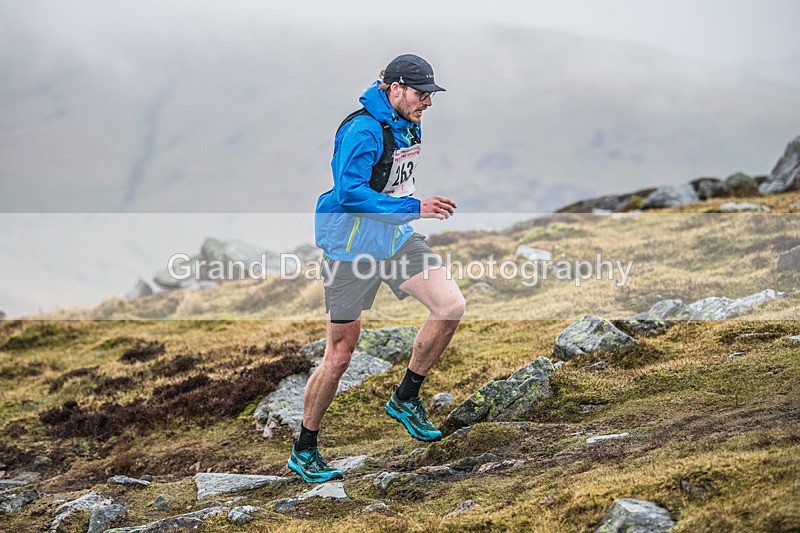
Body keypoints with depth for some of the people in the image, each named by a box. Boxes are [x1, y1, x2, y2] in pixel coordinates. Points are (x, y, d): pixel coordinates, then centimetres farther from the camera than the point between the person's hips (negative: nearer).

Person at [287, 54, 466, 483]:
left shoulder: (409, 125, 7)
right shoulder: (362, 130, -21)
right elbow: (349, 193, -29)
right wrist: (414, 207, -29)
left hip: (396, 238, 8)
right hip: (351, 248, -8)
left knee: (451, 306, -8)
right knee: (340, 354, -3)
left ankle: (406, 399, 11)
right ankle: (303, 451, 13)